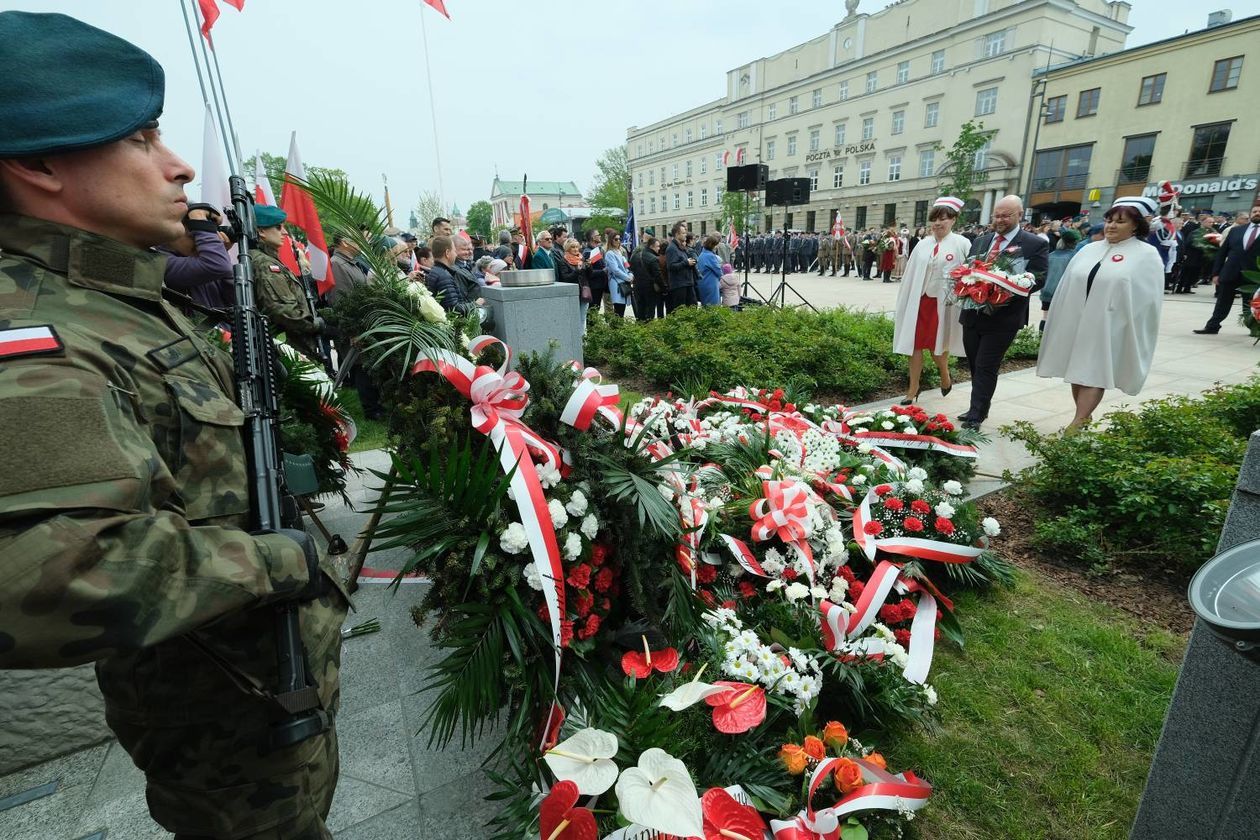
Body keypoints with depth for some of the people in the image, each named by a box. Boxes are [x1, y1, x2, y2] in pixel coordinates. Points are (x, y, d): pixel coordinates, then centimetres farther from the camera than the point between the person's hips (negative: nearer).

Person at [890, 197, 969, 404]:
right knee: (915, 345, 4)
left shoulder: (961, 244, -4)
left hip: (942, 303, -3)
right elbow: (911, 275, 9)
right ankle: (913, 389, 13)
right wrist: (904, 305, 8)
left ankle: (945, 378, 33)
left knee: (936, 346, 5)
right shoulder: (923, 245, 7)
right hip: (918, 302, 4)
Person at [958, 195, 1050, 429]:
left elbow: (1038, 279, -9)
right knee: (974, 365, 13)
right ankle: (979, 407, 27)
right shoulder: (980, 241, 12)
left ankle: (976, 417, 0)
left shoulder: (1035, 244, -3)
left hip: (1003, 317, -5)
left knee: (986, 367, -5)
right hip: (973, 314, 6)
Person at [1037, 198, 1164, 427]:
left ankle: (1076, 425, -5)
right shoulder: (1089, 250, 11)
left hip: (1107, 328, -5)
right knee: (1077, 372, 10)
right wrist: (1061, 318, 9)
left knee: (1093, 375, -5)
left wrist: (1133, 332, -10)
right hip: (1076, 323, 5)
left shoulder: (1147, 255, -3)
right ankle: (1085, 418, 23)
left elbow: (1147, 301, -5)